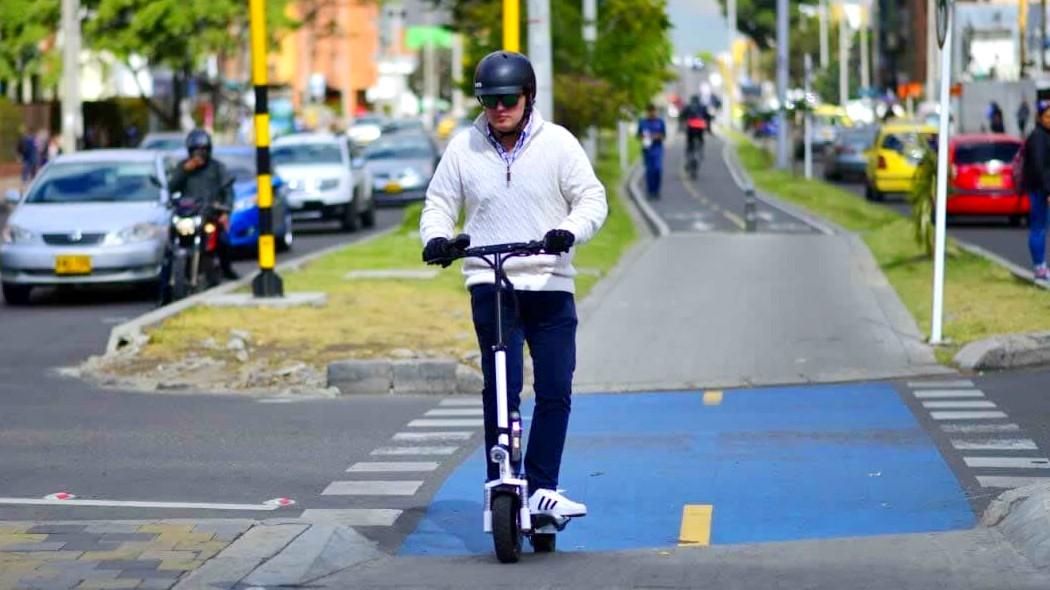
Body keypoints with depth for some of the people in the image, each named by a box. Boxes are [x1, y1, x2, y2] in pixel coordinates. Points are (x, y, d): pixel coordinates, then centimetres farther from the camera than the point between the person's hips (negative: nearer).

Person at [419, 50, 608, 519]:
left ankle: (541, 489, 9)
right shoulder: (463, 148, 4)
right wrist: (436, 238, -10)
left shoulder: (557, 143, 1)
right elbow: (439, 204, 11)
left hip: (550, 283, 1)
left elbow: (592, 198, -1)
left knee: (555, 390, 0)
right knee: (500, 390, -8)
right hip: (490, 283, -1)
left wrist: (569, 232, -20)